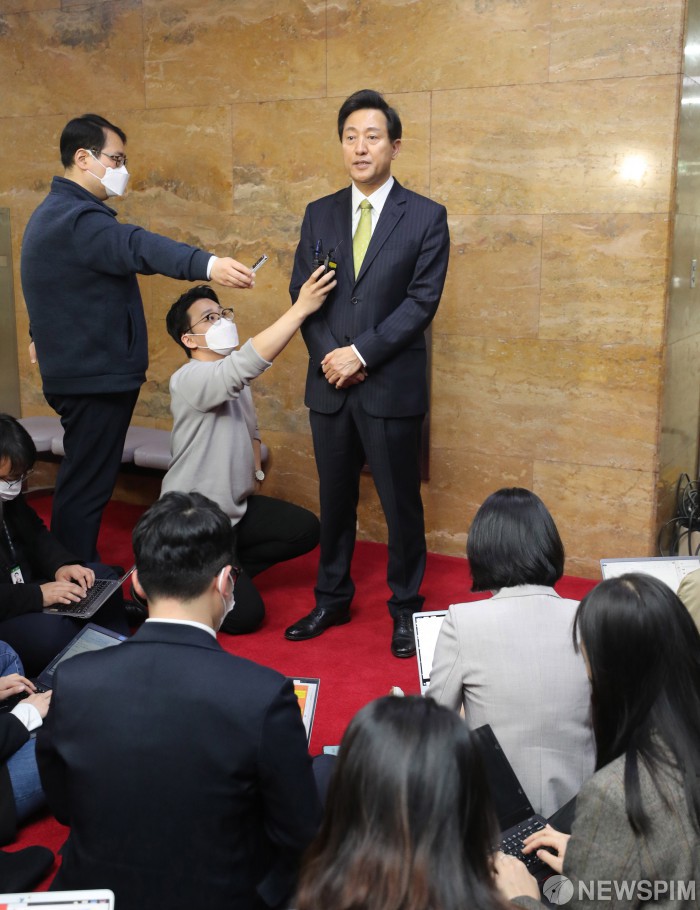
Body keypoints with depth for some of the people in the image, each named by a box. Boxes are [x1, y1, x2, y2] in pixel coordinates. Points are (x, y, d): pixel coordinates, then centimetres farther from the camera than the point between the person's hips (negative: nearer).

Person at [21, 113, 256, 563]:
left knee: (83, 484, 18)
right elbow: (135, 246, -39)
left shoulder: (58, 213, 16)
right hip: (96, 377, -11)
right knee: (86, 489, -4)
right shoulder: (75, 217, -20)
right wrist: (207, 265, -55)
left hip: (85, 372, 11)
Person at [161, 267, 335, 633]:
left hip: (235, 508, 9)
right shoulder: (188, 379, -23)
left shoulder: (234, 378, 6)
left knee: (305, 529, 1)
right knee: (244, 613, -12)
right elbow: (245, 364, -41)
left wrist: (255, 478, 11)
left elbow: (250, 432, 20)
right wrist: (301, 309, -44)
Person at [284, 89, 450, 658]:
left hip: (392, 387, -4)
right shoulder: (320, 215, 10)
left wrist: (361, 352, -15)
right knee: (335, 499, 14)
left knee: (401, 502, 6)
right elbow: (301, 292, 7)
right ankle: (332, 600, 30)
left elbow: (422, 301, -10)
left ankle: (406, 608, 22)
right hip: (330, 383, 4)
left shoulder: (426, 217, -2)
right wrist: (329, 355, -8)